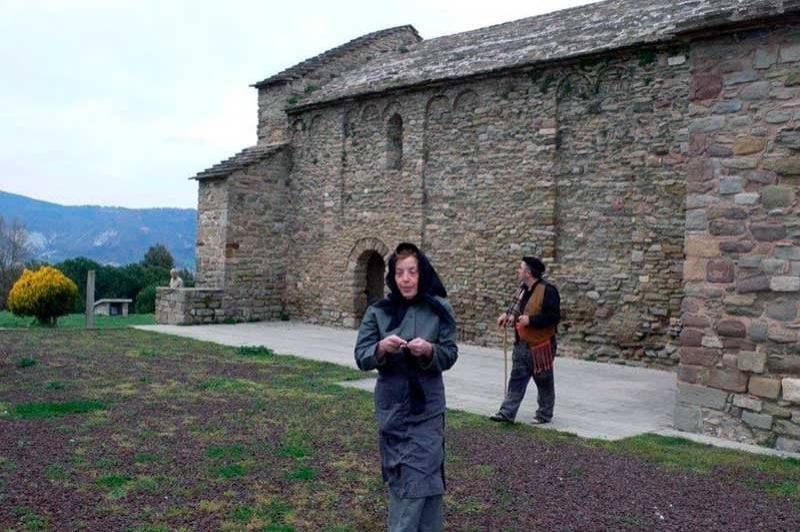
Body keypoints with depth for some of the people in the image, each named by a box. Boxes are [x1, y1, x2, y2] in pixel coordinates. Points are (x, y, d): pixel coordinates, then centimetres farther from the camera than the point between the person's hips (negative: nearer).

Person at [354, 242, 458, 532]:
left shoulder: (439, 310, -5)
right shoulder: (378, 311, -3)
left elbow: (450, 355, -3)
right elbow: (361, 357, -4)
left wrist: (430, 351, -24)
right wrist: (381, 348, -25)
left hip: (427, 406, -1)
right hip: (391, 405, 1)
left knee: (421, 476, -2)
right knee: (397, 475, 12)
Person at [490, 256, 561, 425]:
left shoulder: (547, 290, -18)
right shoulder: (523, 288, 8)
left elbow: (554, 316, -23)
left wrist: (530, 320, -27)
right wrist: (507, 314, 6)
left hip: (540, 345, -8)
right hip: (521, 344, 8)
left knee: (544, 381, 9)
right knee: (517, 379, 8)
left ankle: (545, 414, 23)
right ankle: (507, 412, 11)